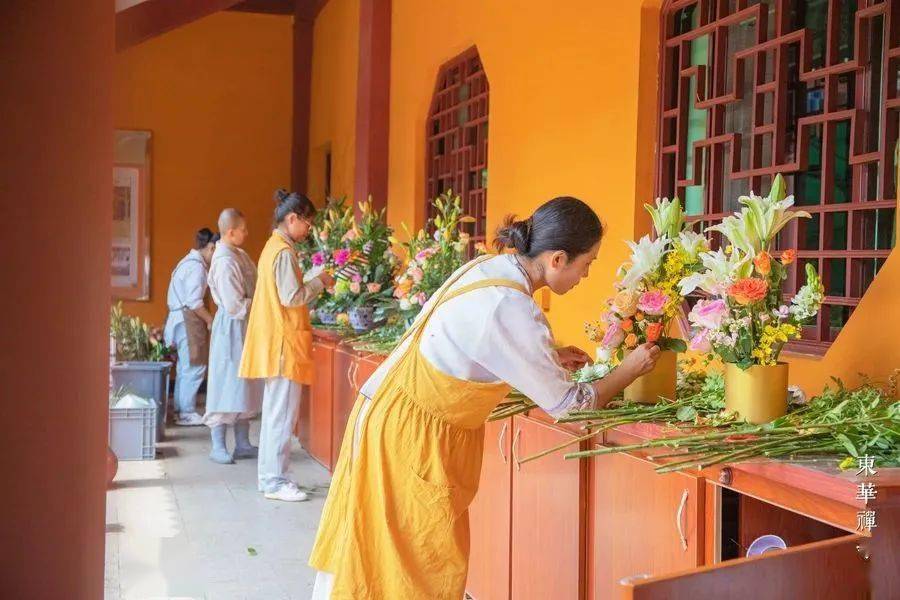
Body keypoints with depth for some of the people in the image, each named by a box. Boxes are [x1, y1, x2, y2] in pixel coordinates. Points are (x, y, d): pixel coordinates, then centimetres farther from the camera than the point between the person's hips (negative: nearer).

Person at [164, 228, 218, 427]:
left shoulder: (190, 262, 17)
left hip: (181, 319, 11)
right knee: (195, 367, -7)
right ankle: (187, 412, -4)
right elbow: (194, 302, -20)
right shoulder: (197, 266, -14)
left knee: (186, 367, 13)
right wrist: (210, 320, -10)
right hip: (188, 320, -11)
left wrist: (207, 319, 15)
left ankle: (182, 410, 17)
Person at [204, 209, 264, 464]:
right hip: (232, 329, -9)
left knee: (244, 387, 13)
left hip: (245, 328, 9)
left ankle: (242, 444, 21)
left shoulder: (238, 254, 8)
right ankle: (218, 447, 7)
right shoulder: (225, 262, -19)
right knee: (227, 387, -2)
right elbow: (235, 306, -21)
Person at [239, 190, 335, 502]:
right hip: (284, 343, -10)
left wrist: (314, 284, 14)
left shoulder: (273, 247, 16)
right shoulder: (284, 252, -14)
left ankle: (269, 476, 20)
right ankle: (275, 481, -1)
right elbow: (291, 297, -19)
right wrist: (319, 282, -7)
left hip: (274, 341, 10)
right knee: (283, 414, -6)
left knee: (274, 411, 14)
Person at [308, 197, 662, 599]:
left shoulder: (488, 267, 0)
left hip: (391, 412, 9)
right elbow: (566, 404, -14)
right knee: (429, 567, 4)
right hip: (409, 434, -8)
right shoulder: (512, 310, -25)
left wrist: (549, 358, 12)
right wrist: (630, 369, 1)